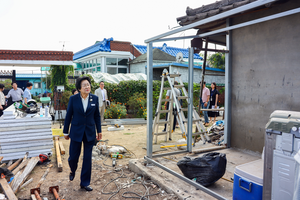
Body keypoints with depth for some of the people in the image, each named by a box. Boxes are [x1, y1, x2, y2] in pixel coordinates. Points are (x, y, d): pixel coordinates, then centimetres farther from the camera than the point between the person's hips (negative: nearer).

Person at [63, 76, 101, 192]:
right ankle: (73, 171, 43)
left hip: (90, 133, 1)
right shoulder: (73, 99, -6)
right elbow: (68, 116, 0)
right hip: (76, 132, -1)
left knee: (87, 158, 6)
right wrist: (65, 132, 4)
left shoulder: (94, 98, -2)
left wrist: (99, 131, 7)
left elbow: (97, 115, 5)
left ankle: (85, 183, 22)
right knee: (73, 157, 7)